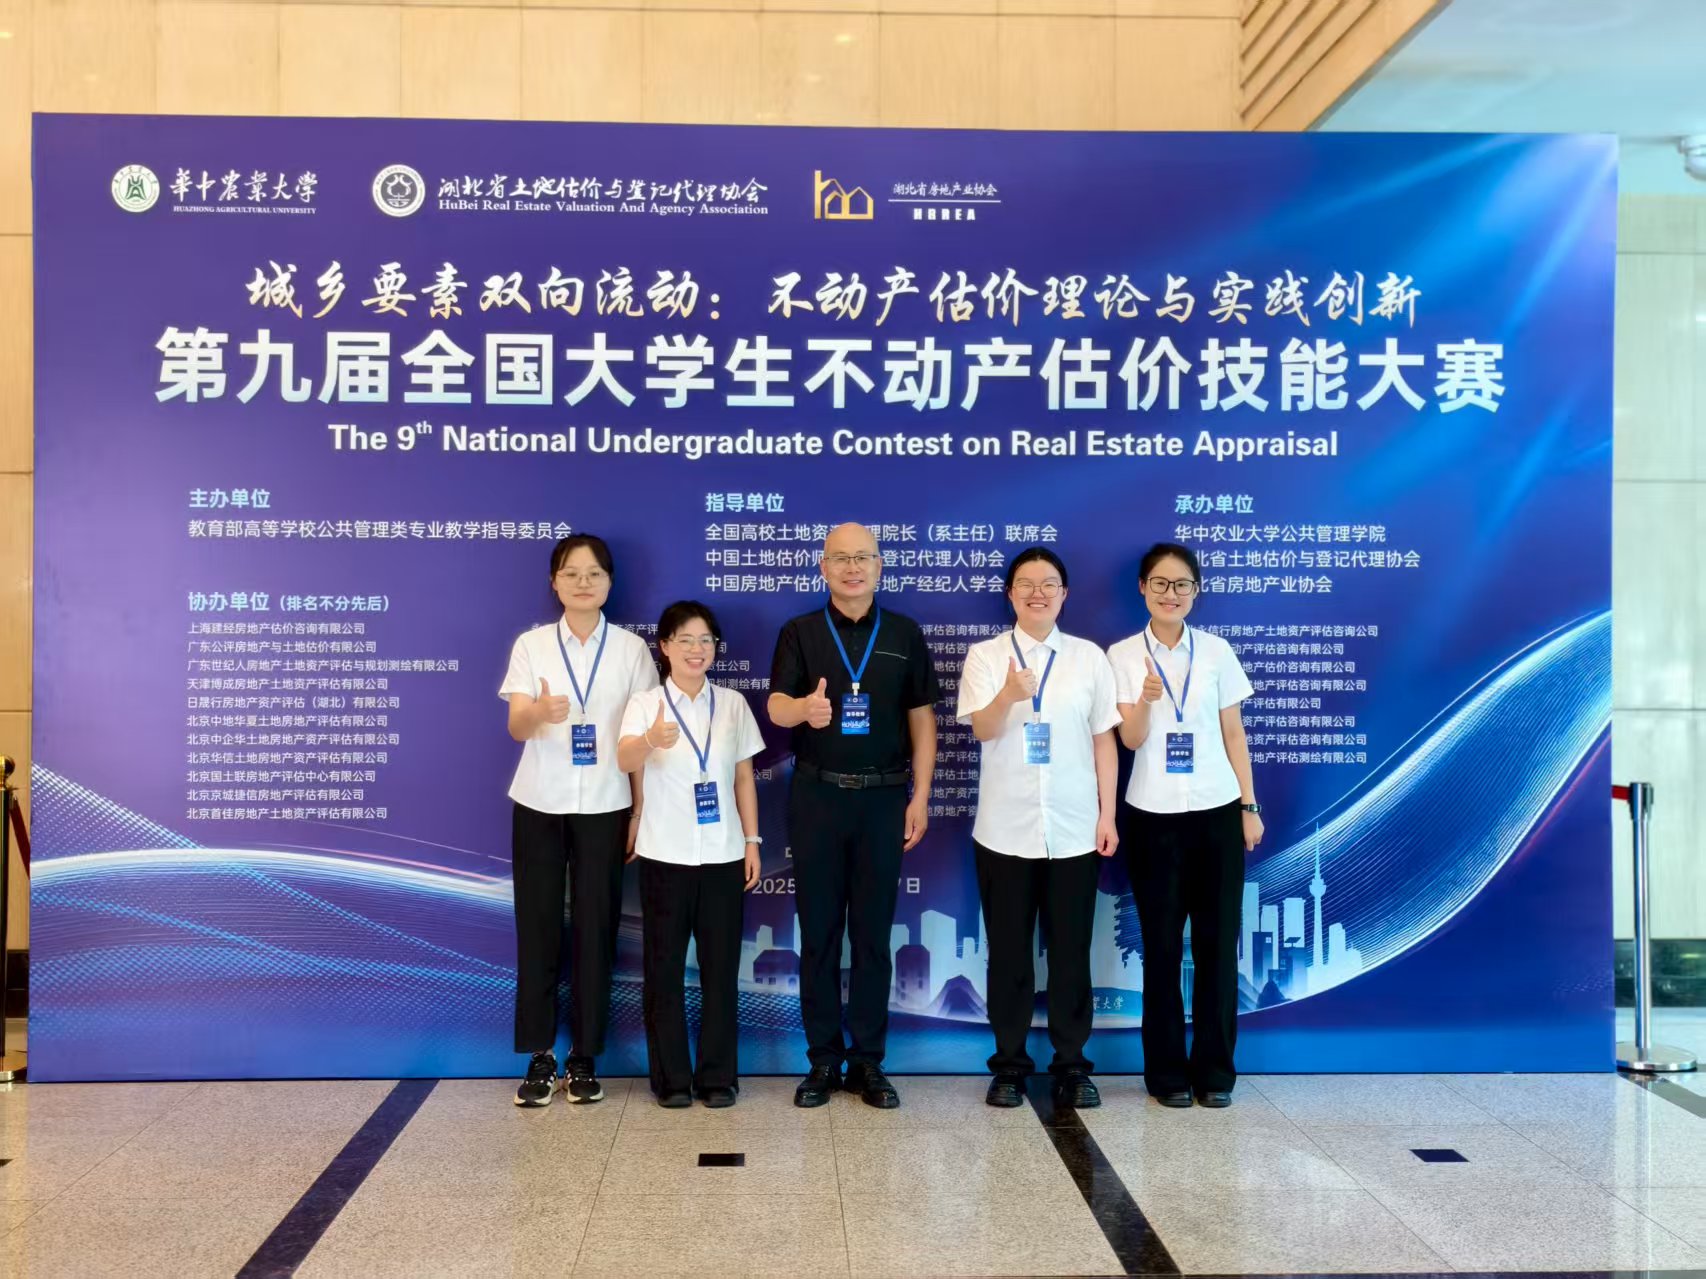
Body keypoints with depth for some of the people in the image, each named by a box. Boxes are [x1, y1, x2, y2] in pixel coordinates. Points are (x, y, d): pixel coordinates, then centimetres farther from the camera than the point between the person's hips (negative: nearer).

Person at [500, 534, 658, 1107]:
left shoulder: (631, 648, 1)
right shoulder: (530, 645, 2)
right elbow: (516, 727, -8)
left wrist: (641, 809, -1)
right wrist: (540, 712, -31)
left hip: (604, 807, 0)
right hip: (539, 805, 0)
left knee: (595, 928, 2)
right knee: (537, 926, 1)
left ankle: (584, 1057, 14)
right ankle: (540, 1056, 12)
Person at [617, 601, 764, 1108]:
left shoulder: (732, 703, 5)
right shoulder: (645, 703, -4)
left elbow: (744, 777, 9)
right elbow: (625, 760, -23)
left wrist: (752, 841, 4)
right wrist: (651, 740, -45)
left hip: (723, 853, 2)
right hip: (665, 854, -2)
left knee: (721, 964, 6)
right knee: (665, 966, 4)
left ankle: (717, 1075, 16)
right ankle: (671, 1076, 16)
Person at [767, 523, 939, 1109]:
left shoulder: (905, 634, 5)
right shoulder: (799, 633, 2)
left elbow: (922, 719, 5)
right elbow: (776, 706, -10)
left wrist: (920, 796, -1)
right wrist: (805, 708, -33)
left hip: (884, 797, 0)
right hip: (817, 796, 0)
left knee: (873, 932, 6)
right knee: (818, 931, 5)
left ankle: (868, 1061, 16)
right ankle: (823, 1059, 16)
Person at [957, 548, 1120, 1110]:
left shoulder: (1089, 657, 5)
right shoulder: (985, 655, 1)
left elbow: (1104, 741, 6)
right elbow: (983, 729, -12)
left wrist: (1107, 815, 1)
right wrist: (1009, 694, -33)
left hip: (1074, 829, 1)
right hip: (1005, 830, -1)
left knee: (1071, 952, 6)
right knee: (1009, 952, 7)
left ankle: (1071, 1066, 18)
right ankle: (1009, 1065, 18)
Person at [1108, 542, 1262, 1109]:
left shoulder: (1216, 650, 4)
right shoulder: (1123, 655, 0)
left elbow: (1233, 733, 7)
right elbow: (1131, 739, -7)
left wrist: (1250, 806, 3)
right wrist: (1145, 699, -27)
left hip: (1216, 811, 1)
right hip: (1153, 815, -1)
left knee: (1218, 942, 3)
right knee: (1162, 945, 4)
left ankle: (1214, 1071, 14)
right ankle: (1167, 1072, 14)